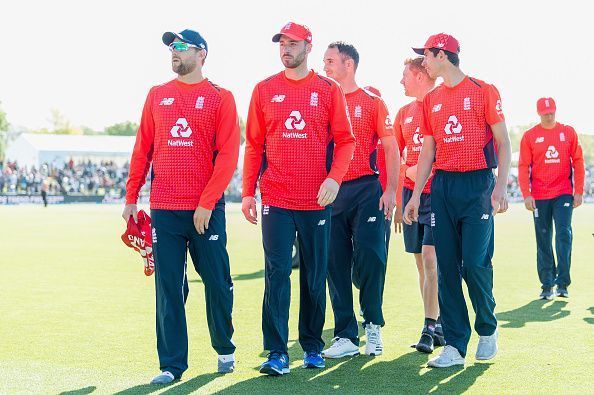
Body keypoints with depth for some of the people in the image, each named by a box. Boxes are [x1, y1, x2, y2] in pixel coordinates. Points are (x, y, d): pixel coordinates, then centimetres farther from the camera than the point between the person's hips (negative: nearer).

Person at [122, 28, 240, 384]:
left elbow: (228, 155, -6)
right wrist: (131, 198, 7)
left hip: (207, 210, -3)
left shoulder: (220, 98, 1)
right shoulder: (157, 96, 13)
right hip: (164, 209, 3)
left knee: (217, 281, 4)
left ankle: (225, 350, 24)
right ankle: (172, 364, 9)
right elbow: (143, 150, 13)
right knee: (169, 287, 3)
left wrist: (207, 203, -14)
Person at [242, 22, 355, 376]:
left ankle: (313, 346, 21)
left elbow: (345, 140, 2)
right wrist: (248, 192, 4)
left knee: (315, 276, 8)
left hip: (317, 200, 0)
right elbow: (254, 145, 9)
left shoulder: (329, 90, 4)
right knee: (277, 274, -4)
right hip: (276, 200, 0)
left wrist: (334, 177, -14)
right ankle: (277, 353, -1)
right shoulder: (265, 90, 7)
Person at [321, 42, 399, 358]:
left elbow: (391, 148, 0)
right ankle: (346, 336, 10)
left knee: (369, 258, -10)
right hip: (330, 191, 4)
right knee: (335, 264, 3)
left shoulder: (372, 101, 3)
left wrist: (391, 190, -9)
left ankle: (373, 324, 11)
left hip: (366, 190, -3)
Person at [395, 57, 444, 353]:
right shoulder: (404, 112, 15)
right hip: (411, 192, 6)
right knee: (422, 262, 7)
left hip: (438, 193, -6)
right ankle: (437, 324, 16)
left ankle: (430, 327, -11)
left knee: (430, 257, -14)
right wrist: (409, 172, 4)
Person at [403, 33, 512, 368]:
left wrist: (501, 186, -13)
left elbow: (503, 142, -3)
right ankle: (455, 345, 7)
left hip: (477, 183, -5)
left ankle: (488, 328, 17)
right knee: (447, 267, 2)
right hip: (443, 186, 5)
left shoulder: (483, 91, -1)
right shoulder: (431, 100, 14)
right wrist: (416, 195, 10)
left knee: (476, 263, -9)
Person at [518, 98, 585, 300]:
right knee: (543, 241, 4)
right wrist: (526, 194, -8)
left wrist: (578, 191, 1)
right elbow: (523, 167, 1)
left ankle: (562, 283, -7)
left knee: (564, 234, -10)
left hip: (563, 194, 0)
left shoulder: (568, 132, 6)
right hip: (539, 197, 0)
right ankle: (547, 285, 10)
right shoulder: (530, 136, 3)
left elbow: (577, 162, 6)